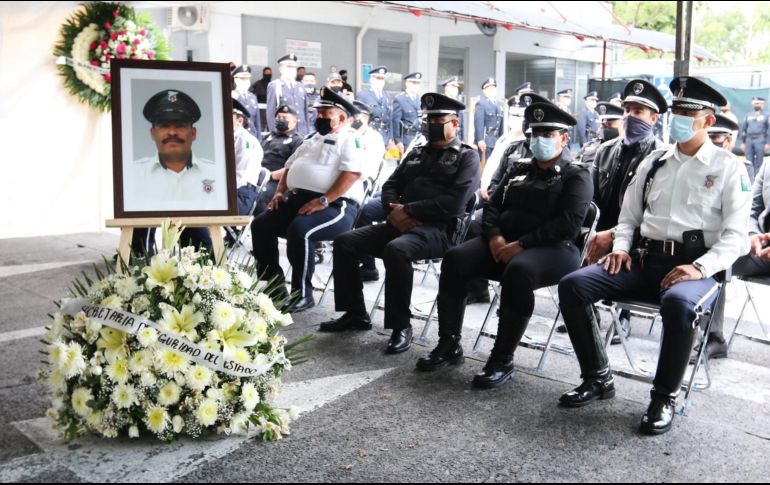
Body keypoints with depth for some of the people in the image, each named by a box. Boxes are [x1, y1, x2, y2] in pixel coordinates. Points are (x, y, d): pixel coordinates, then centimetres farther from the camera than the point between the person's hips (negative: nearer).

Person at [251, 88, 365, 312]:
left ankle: (302, 294, -17)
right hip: (297, 199, 9)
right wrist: (280, 192, 10)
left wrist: (323, 201, -24)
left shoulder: (350, 138, -2)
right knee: (260, 224, -6)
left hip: (336, 205, -8)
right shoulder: (313, 137, 24)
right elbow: (290, 166, 29)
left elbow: (353, 173, -18)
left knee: (299, 229, -33)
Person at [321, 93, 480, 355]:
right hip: (402, 223, 7)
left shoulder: (467, 156, 3)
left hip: (438, 229, -7)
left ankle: (401, 326, -21)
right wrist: (395, 210, -5)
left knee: (396, 250, -37)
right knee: (344, 242, -6)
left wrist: (408, 210, -14)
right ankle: (355, 313, 5)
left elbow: (454, 203, -12)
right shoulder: (416, 153, 23)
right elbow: (390, 187, 19)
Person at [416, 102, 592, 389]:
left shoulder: (577, 177, 2)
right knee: (455, 258, -18)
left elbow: (568, 225, -13)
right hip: (504, 242, 6)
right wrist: (495, 236, -7)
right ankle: (449, 345, -11)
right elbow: (492, 207, 15)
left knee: (518, 271, -38)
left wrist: (522, 245, -20)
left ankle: (503, 360, -26)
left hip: (553, 248, -6)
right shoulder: (519, 171, 21)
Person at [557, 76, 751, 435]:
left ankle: (665, 397, -15)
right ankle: (597, 378, -1)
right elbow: (629, 216, 20)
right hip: (643, 260, 5)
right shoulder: (653, 162, 17)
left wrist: (700, 267, -18)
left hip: (694, 266, -4)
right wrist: (621, 248, 0)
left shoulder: (728, 168, 4)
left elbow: (736, 235, -3)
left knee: (679, 303, -40)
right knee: (573, 285, -17)